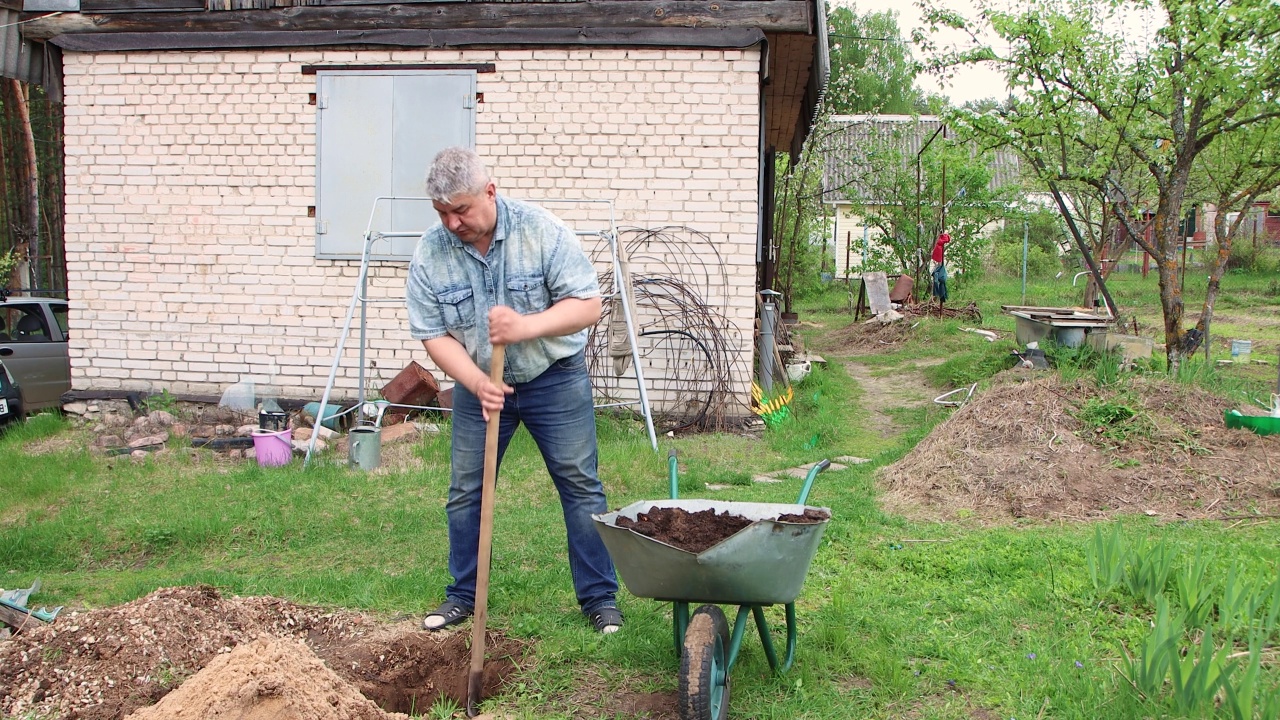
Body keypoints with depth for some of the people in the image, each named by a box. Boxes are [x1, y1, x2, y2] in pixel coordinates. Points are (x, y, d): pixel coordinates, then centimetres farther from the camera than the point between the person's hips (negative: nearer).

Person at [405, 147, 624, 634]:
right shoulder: (430, 253, -11)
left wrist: (525, 326, -33)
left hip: (555, 379, -2)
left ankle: (600, 597, 12)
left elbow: (587, 305, -18)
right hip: (479, 383, 2)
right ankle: (463, 595, 23)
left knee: (581, 486, 0)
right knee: (465, 492, 7)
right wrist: (477, 383, -25)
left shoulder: (541, 230, -18)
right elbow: (434, 335, -9)